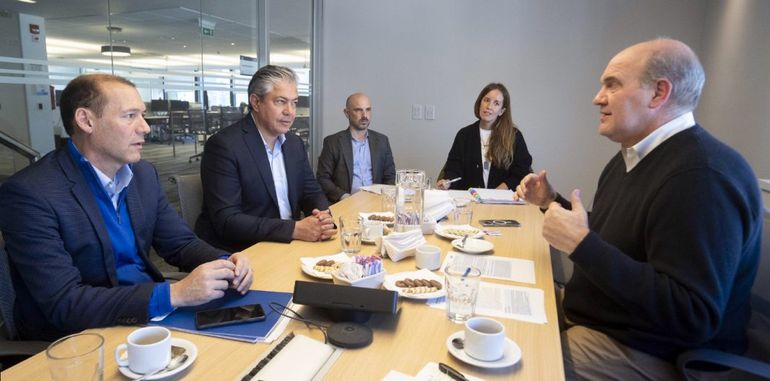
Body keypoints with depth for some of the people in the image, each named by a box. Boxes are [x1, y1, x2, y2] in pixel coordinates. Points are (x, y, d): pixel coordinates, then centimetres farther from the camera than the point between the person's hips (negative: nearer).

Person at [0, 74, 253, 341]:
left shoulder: (143, 174, 2)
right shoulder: (30, 192, -17)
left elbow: (180, 243, 6)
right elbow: (63, 304, -24)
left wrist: (224, 264, -15)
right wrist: (174, 293, -31)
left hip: (150, 316, 6)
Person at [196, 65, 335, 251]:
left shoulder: (295, 144, 6)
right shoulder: (223, 145, -15)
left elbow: (312, 192, 9)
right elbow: (226, 220, -20)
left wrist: (324, 218, -14)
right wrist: (295, 229, -26)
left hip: (286, 247, 6)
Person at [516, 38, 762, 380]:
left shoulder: (701, 176, -26)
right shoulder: (634, 155, 7)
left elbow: (692, 316, -31)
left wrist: (581, 245, -32)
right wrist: (551, 202, 6)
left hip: (645, 353, -9)